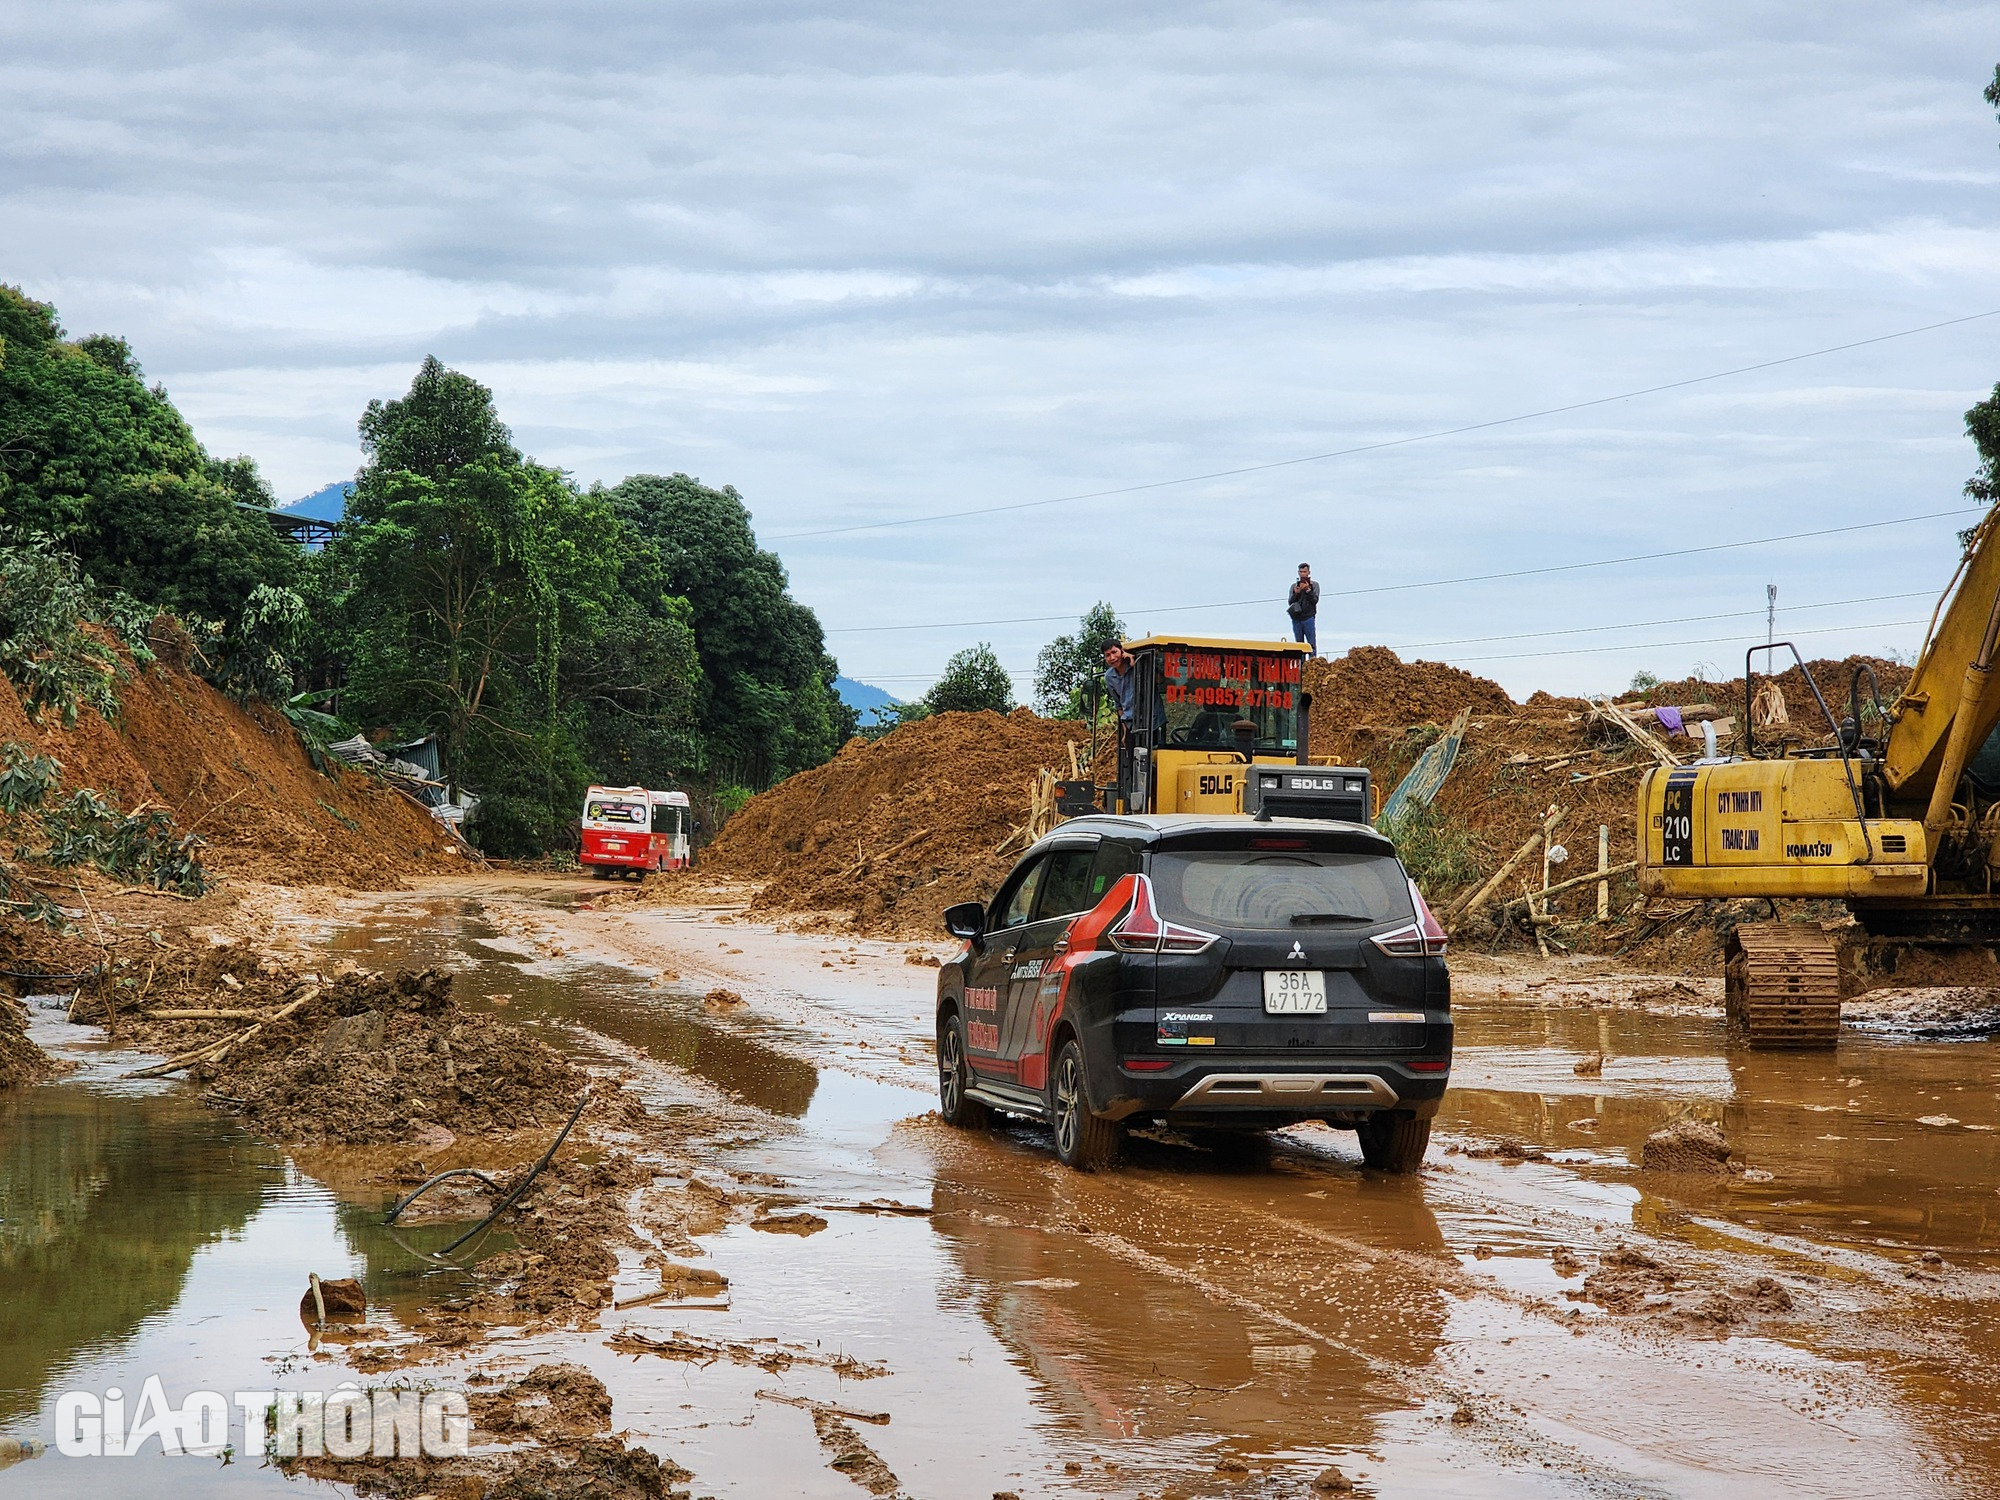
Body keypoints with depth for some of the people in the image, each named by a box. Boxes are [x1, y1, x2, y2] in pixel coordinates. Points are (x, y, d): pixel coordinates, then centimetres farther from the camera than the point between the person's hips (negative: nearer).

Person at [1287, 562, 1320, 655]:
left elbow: (1315, 600, -3)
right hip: (1296, 618, 3)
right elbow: (1289, 602, 8)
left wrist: (1308, 590, -13)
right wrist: (1296, 593, -8)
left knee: (1312, 645, -7)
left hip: (1308, 618, -3)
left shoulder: (1314, 585, 8)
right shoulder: (1294, 586, 15)